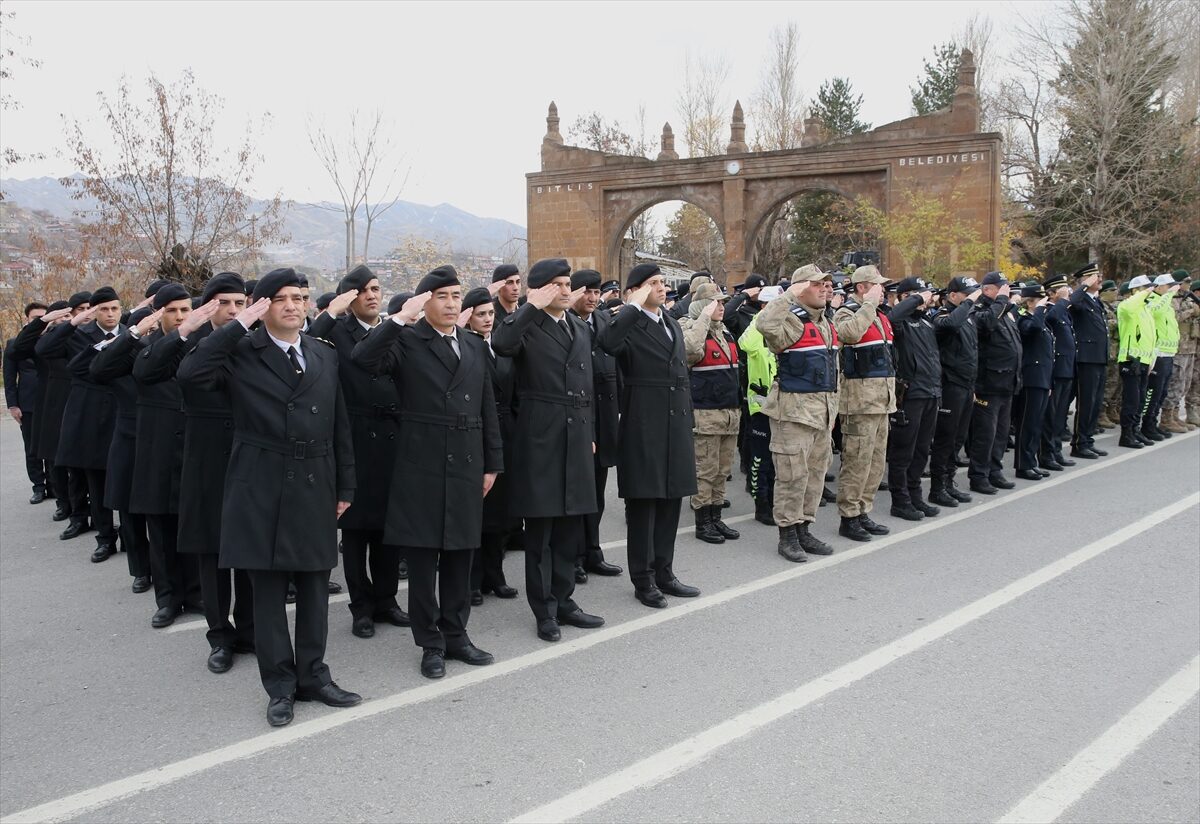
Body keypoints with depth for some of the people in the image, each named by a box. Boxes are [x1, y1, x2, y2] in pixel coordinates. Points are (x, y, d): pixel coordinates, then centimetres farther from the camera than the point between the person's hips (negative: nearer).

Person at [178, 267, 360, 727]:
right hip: (262, 489, -3)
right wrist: (239, 326, -17)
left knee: (314, 588, 10)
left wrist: (345, 487, 9)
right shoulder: (241, 353, -2)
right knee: (268, 591, 4)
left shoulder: (325, 356, 11)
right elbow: (189, 374, -21)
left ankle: (313, 676, 23)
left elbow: (340, 426, 11)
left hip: (315, 488, 4)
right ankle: (281, 685, 15)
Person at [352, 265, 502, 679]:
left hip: (467, 468, 5)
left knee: (459, 558, 12)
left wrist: (492, 462, 11)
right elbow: (364, 358, -24)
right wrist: (401, 318, -23)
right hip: (421, 468, -5)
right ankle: (430, 643, 15)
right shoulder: (406, 341, -3)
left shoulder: (475, 346, 13)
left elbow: (488, 409, 14)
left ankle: (455, 635, 25)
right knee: (422, 561, 4)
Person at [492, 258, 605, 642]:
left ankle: (563, 600, 24)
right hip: (540, 437, -6)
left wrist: (591, 433, 18)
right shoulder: (525, 325, -5)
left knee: (570, 528, 12)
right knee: (540, 528, 2)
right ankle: (545, 610, 12)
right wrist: (533, 307, -23)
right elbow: (500, 344, -30)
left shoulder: (580, 328, 16)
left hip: (576, 437, 7)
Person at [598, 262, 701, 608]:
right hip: (643, 426, -7)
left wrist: (687, 420, 17)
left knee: (670, 501, 12)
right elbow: (607, 342, -33)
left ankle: (664, 572, 24)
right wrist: (635, 305, -23)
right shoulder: (629, 326, -8)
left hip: (676, 424, 7)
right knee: (642, 504, 2)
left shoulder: (673, 324, 16)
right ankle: (643, 580, 11)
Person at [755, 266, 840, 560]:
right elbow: (765, 324, -35)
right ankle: (787, 535, 5)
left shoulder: (827, 324, 17)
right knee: (793, 473, -5)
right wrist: (789, 296, -26)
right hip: (794, 408, -9)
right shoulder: (792, 321, -11)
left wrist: (832, 406, 23)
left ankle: (804, 530, 23)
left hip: (823, 409, 9)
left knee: (816, 471, 13)